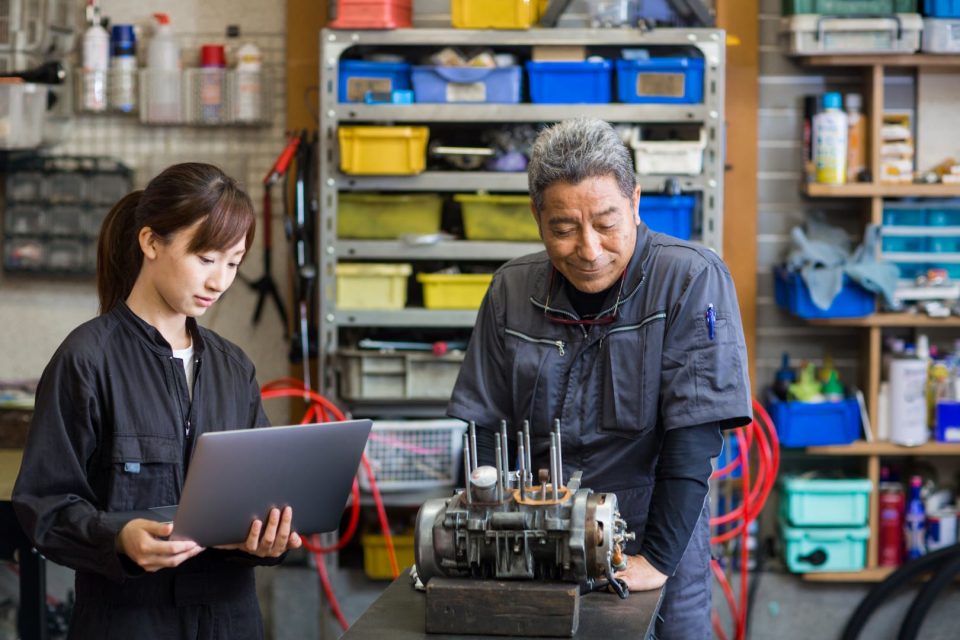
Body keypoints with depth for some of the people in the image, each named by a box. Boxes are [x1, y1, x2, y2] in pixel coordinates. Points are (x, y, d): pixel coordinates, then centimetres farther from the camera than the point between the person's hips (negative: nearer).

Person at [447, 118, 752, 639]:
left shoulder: (691, 280, -13)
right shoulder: (510, 290, 0)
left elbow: (694, 436, -18)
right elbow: (483, 429, 4)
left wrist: (657, 559, -22)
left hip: (653, 554, -3)